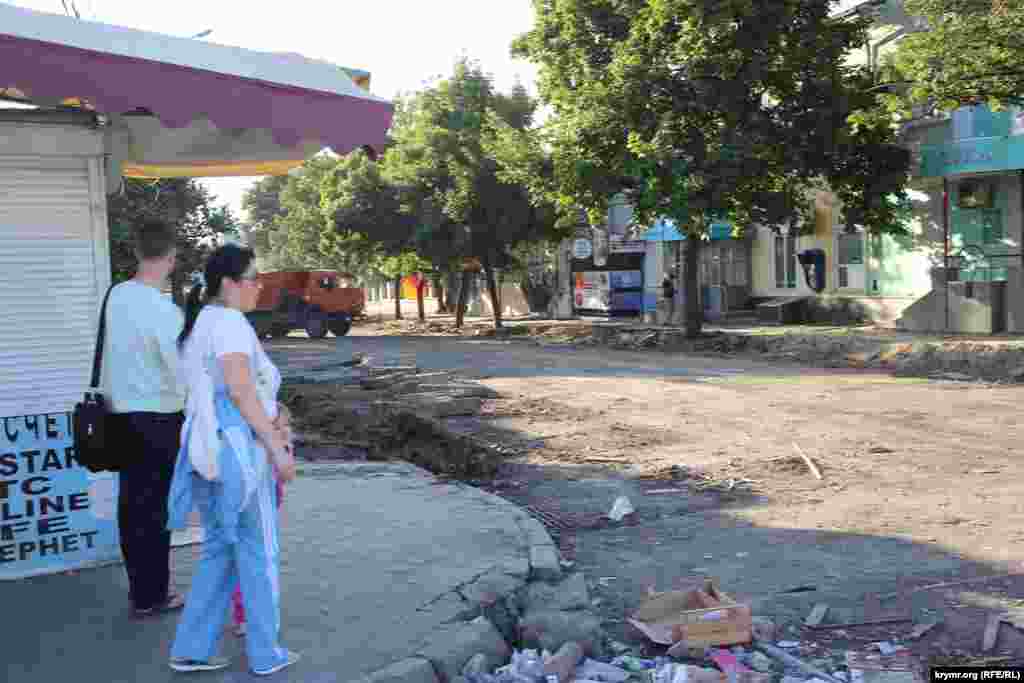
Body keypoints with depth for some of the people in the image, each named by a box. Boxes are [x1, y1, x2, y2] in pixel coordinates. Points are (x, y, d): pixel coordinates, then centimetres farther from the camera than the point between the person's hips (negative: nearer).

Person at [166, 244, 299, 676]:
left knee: (219, 549, 17)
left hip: (208, 447, 9)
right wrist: (278, 448, -19)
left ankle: (191, 650, 20)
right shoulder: (229, 321, -14)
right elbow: (240, 391, -21)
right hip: (236, 448, -9)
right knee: (258, 551, 5)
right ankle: (265, 654, 16)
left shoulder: (199, 322, 16)